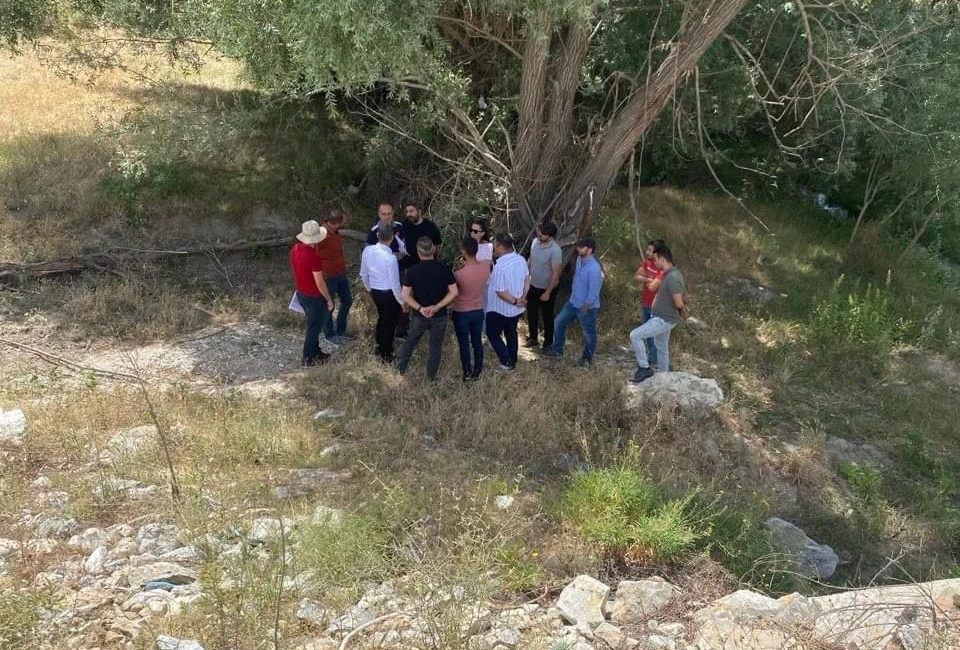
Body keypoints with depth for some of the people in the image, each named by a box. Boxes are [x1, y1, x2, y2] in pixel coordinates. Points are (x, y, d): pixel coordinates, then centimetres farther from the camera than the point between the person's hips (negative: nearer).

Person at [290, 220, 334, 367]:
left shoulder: (295, 249, -4)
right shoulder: (313, 256, -29)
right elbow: (319, 283, -23)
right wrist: (329, 299, -11)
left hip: (301, 293, 8)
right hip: (314, 297, -8)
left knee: (313, 324, 23)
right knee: (314, 327, 9)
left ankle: (316, 352, 36)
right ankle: (307, 358, 19)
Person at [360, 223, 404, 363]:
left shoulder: (367, 251, -11)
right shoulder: (390, 258, -29)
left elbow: (363, 274, 4)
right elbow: (395, 284, -21)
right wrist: (402, 301, -6)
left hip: (375, 292, 6)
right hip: (389, 294, -6)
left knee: (382, 317, 29)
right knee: (390, 322, 15)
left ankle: (380, 348, 46)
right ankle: (386, 355, 29)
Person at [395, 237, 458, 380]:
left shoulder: (412, 271, -11)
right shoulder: (444, 268, -13)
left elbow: (405, 295, -12)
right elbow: (454, 292, -14)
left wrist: (420, 308, -15)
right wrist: (436, 307, -15)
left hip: (418, 315, 1)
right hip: (439, 316, -1)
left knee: (410, 341, 24)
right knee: (435, 347, 15)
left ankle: (400, 368, 38)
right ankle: (431, 378, 26)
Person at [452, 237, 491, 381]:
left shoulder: (459, 274, -28)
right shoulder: (486, 268, -15)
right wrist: (467, 264, 6)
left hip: (461, 313, -4)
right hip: (478, 311, 4)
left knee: (464, 344, 13)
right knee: (477, 342, 20)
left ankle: (468, 373, 24)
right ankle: (477, 371, 33)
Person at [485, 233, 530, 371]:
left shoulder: (500, 266, -30)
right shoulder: (521, 259, -5)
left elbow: (501, 292, -27)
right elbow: (527, 280, 4)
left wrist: (515, 301, -14)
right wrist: (522, 298, 1)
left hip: (500, 309, -7)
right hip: (516, 309, 7)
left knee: (493, 334, 15)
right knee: (511, 334, 23)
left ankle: (506, 361, 14)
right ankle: (512, 362, 34)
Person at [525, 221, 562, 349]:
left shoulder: (555, 250, -27)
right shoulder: (535, 241, -6)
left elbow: (555, 274, -23)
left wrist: (548, 292, -21)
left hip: (546, 288, -6)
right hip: (533, 286, 7)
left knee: (547, 316, 10)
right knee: (531, 313, 19)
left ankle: (548, 343, 28)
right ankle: (533, 338, 39)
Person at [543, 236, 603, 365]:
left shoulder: (594, 268, -31)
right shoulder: (579, 259, -3)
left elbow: (593, 292, -27)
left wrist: (585, 307, -18)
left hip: (587, 307, -9)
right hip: (573, 302, 9)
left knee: (588, 333, 12)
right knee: (559, 322, 17)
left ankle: (587, 357, 34)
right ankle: (557, 350, 34)